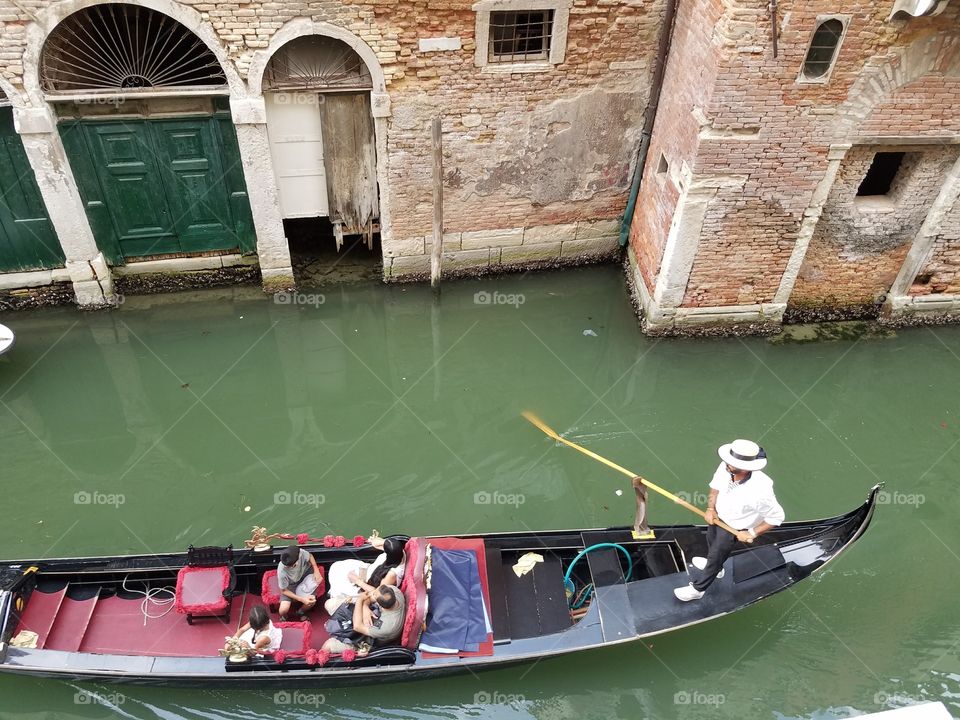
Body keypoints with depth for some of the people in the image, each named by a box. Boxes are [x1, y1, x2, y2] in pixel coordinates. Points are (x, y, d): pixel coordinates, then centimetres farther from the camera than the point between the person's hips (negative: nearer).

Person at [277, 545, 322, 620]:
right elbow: (284, 591, -19)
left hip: (304, 574, 2)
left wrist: (316, 571, -19)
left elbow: (310, 556, -7)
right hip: (290, 586, -2)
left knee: (312, 601, -19)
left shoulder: (300, 552, -34)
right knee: (284, 609, -22)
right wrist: (302, 599, -28)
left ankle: (301, 612, 18)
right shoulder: (282, 572, -36)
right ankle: (283, 618, 18)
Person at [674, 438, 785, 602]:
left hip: (733, 528, -5)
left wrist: (752, 534, -20)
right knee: (711, 540, 32)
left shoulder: (760, 491, -43)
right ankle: (716, 567, 65)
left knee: (715, 556, 15)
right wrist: (710, 508, -13)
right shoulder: (726, 467, -29)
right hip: (717, 516, 5)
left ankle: (697, 589, 41)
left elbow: (776, 517, -25)